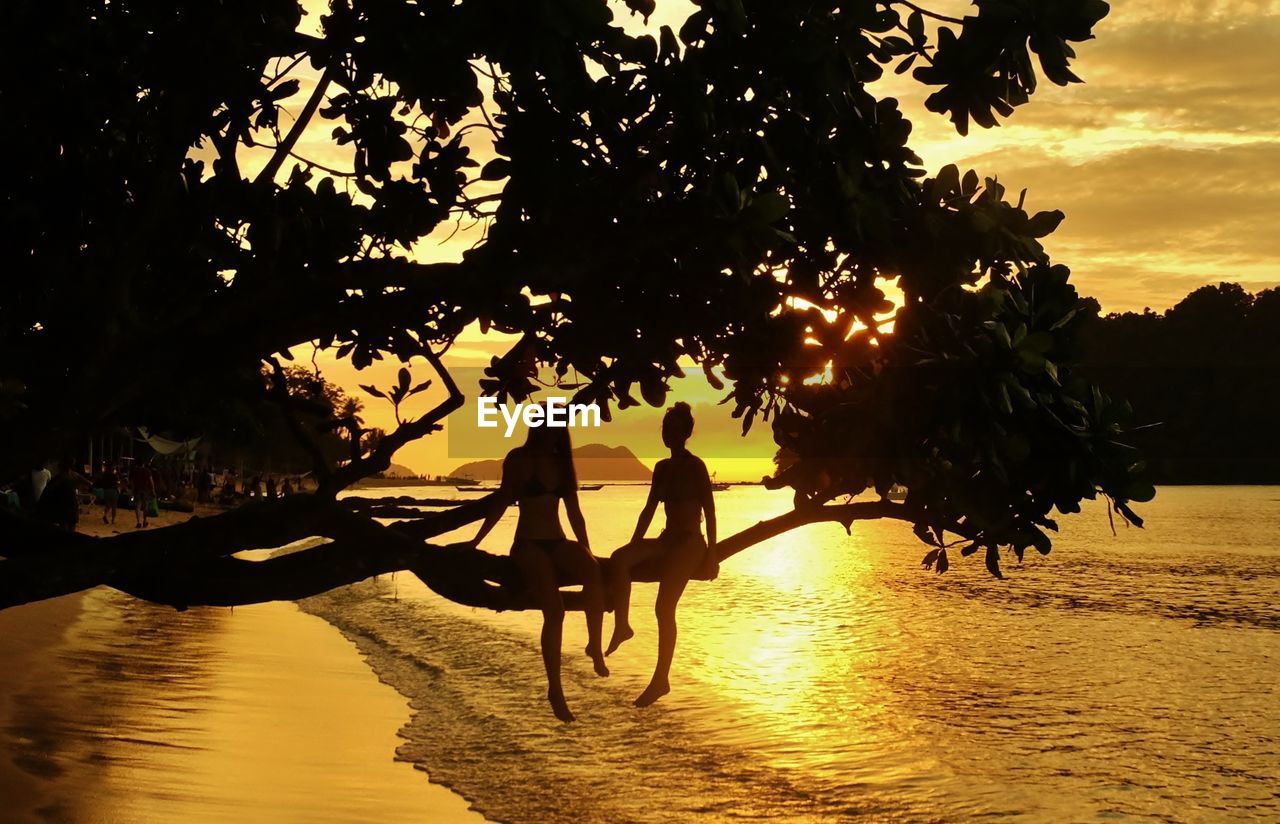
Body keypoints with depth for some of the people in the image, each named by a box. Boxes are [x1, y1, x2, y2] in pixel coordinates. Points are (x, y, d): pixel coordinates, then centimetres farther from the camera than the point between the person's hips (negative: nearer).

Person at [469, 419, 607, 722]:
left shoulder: (562, 462, 15)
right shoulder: (520, 458, 1)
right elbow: (502, 501, -1)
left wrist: (587, 549, 15)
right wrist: (474, 542, -6)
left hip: (558, 542, 5)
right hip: (529, 545, -5)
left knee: (593, 571, -31)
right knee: (554, 609, -26)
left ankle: (595, 646, -23)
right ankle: (555, 689, -19)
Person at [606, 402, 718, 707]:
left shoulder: (695, 466, -7)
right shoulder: (663, 468, 13)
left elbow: (710, 511, -11)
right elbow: (649, 510, 17)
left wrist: (711, 554, -16)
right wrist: (634, 547, 14)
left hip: (690, 543, -7)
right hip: (668, 540, 7)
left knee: (664, 608, -13)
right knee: (619, 559, -20)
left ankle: (661, 679, -6)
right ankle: (621, 626, -17)